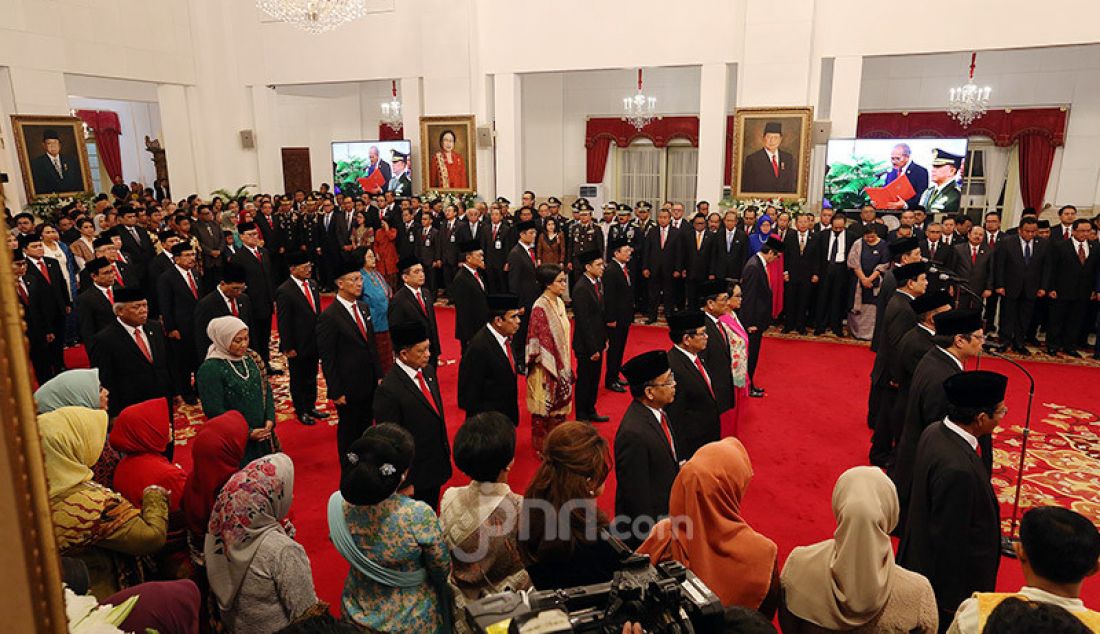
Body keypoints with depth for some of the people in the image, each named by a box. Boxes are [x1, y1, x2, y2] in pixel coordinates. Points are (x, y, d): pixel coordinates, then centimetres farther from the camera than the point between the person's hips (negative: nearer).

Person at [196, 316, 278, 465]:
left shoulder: (251, 358, 3)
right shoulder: (210, 369, -15)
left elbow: (266, 390, 8)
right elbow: (214, 411, -17)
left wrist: (269, 420, -6)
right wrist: (248, 433, -15)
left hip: (262, 436, 6)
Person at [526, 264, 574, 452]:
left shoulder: (559, 302, 4)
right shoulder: (540, 308, -21)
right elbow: (540, 342, -21)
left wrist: (566, 365, 14)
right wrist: (551, 370, -19)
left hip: (561, 364, 8)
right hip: (546, 368, -8)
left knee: (559, 405, 19)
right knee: (544, 408, 8)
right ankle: (542, 447, 24)